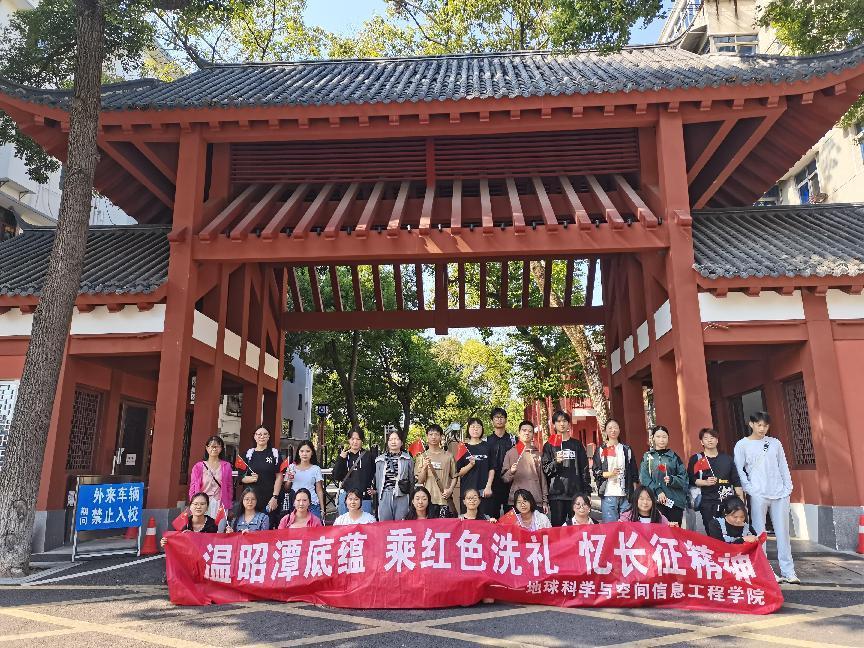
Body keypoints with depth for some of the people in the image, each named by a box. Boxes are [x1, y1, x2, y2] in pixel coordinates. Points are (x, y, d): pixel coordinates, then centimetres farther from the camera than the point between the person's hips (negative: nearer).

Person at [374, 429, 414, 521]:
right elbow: (377, 480, 13)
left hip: (402, 497, -1)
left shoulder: (407, 459, 4)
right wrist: (378, 496, 11)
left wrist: (412, 498, 5)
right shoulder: (380, 460, 9)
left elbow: (411, 478, 7)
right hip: (385, 497, 1)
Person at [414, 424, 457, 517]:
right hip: (428, 499, 0)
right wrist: (424, 467, -14)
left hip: (445, 499, 0)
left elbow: (454, 477, 10)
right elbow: (420, 481, 3)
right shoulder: (422, 456, 7)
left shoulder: (448, 456, 7)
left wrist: (450, 490, -7)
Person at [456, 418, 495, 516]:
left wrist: (488, 486, -6)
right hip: (467, 489, 0)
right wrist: (470, 465, -13)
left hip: (484, 490, 0)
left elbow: (491, 469, 5)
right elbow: (459, 473, 2)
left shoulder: (487, 446, 7)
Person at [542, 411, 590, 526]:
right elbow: (545, 470, 2)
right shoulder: (549, 445, 8)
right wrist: (556, 462, -17)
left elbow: (585, 469, 13)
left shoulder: (577, 444, 14)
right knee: (557, 526, -2)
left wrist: (587, 492, 7)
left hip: (576, 492, 2)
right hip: (556, 494, -1)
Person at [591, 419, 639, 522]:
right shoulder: (600, 450, 6)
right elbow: (595, 471, 0)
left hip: (626, 495, 3)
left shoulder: (627, 449, 15)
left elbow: (634, 473, 15)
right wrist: (609, 473, -17)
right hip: (608, 495, -2)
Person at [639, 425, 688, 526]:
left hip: (674, 501, 1)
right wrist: (658, 491, -12)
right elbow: (644, 478, 0)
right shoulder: (647, 456, 11)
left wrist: (672, 480, -14)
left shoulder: (674, 457, 11)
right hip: (655, 500, 0)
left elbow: (684, 478, 6)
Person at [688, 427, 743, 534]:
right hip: (708, 503, -2)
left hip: (728, 502, 2)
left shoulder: (727, 458, 13)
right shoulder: (696, 459, 5)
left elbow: (736, 482, 13)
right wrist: (705, 482, -13)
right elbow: (690, 480, 2)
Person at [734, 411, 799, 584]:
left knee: (783, 533, 6)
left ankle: (788, 571, 14)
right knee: (759, 534, -1)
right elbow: (739, 470, -3)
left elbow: (783, 467, 13)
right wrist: (750, 490, -10)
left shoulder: (775, 443, 12)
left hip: (780, 494, 3)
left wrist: (788, 488, 5)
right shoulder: (742, 445, 1)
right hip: (758, 495, -3)